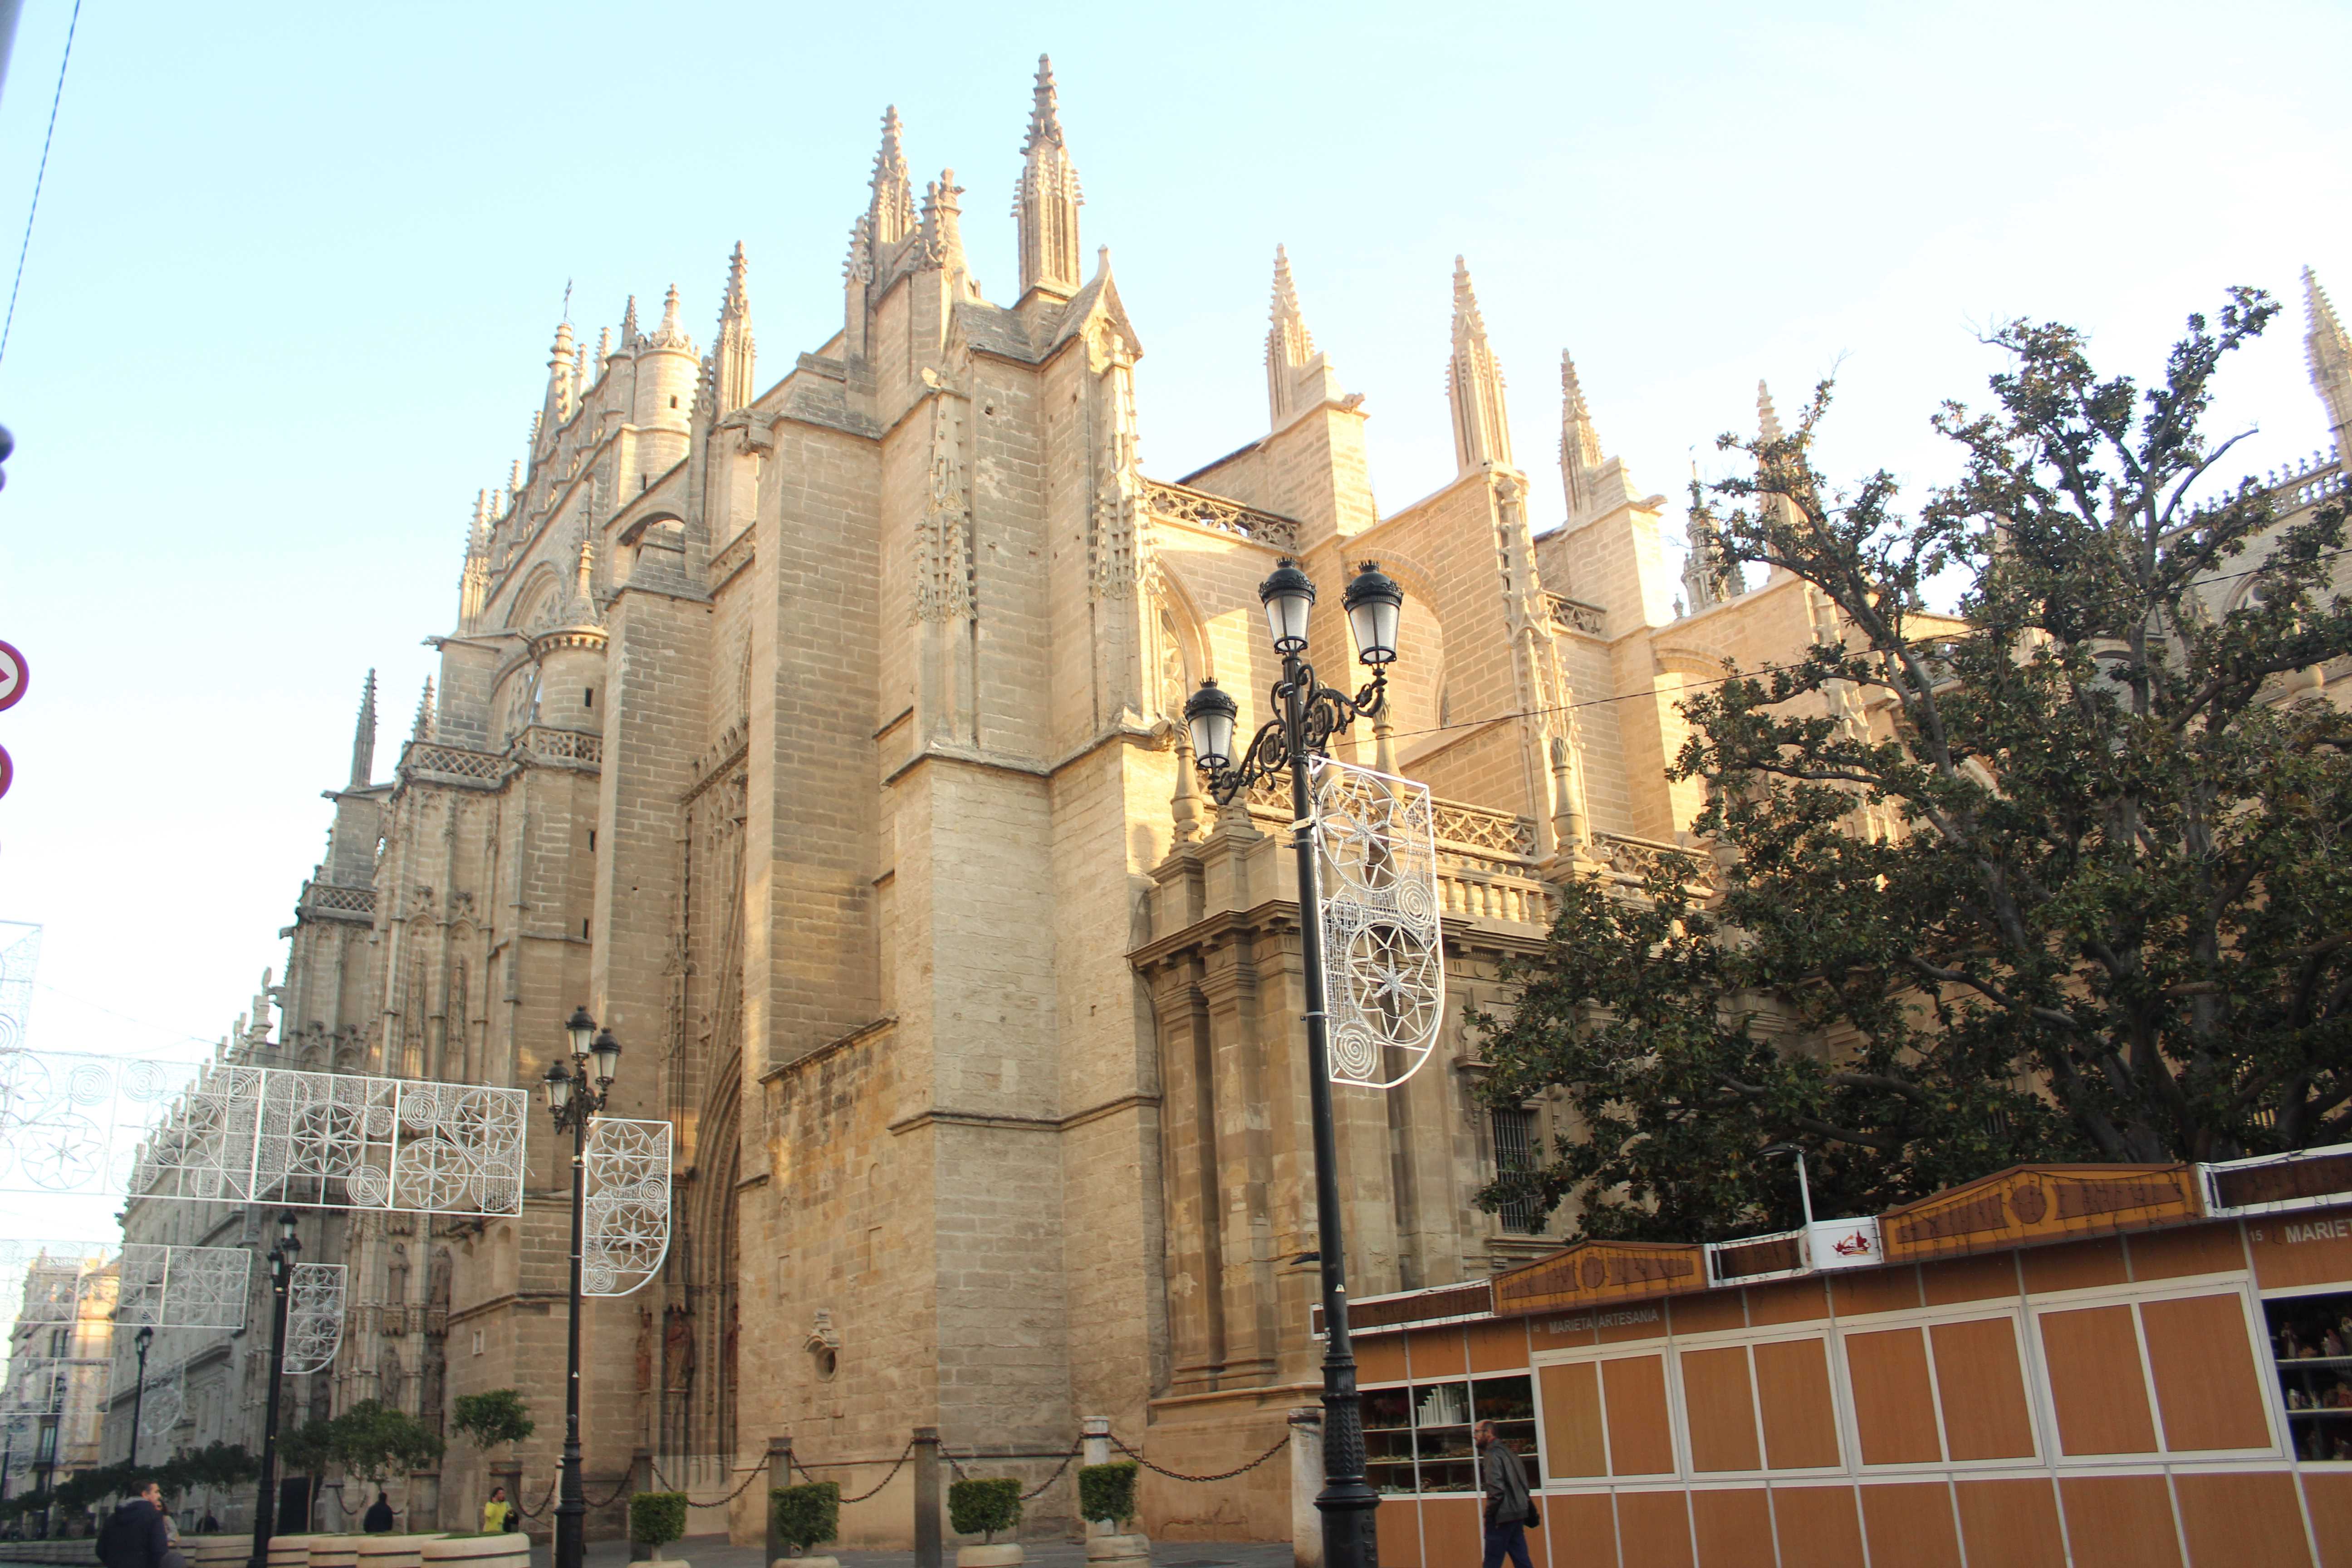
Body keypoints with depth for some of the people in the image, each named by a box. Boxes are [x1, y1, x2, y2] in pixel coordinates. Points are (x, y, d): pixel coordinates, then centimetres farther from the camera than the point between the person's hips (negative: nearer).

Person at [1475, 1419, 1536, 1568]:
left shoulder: (1493, 1455, -13)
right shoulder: (1507, 1452, 15)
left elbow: (1496, 1489, -21)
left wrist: (1489, 1511, -10)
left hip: (1502, 1517, -9)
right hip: (1519, 1514, 9)